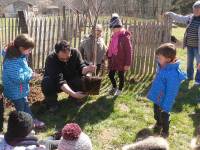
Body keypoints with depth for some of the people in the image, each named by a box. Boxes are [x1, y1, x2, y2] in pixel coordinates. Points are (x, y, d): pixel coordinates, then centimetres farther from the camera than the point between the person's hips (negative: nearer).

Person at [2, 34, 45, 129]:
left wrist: (29, 71, -2)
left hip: (20, 90, 10)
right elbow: (18, 78, -35)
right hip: (16, 91, -10)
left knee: (25, 105, 24)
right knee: (21, 110, 6)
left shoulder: (18, 56, 1)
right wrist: (30, 75, -21)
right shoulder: (13, 61, -31)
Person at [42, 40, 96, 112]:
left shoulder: (75, 53, -19)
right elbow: (60, 81, -38)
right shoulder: (51, 59, -31)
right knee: (47, 82, -36)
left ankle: (74, 99, 2)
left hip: (71, 82, 3)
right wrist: (73, 94, -48)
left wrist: (87, 69, -44)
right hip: (56, 84, -3)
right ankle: (52, 102, -8)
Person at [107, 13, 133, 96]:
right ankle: (114, 87, 39)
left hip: (121, 61, -6)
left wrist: (128, 64, -17)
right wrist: (108, 57, 9)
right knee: (110, 75, 14)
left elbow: (129, 51, -16)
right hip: (113, 60, 6)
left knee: (121, 75, 10)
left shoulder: (125, 37, -16)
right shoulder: (113, 36, 4)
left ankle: (119, 90, 31)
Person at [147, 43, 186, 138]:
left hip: (164, 101, -8)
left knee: (164, 116, 17)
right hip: (156, 98, 8)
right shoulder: (162, 66, -9)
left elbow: (171, 93, -28)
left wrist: (165, 107, -22)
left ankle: (165, 132, 40)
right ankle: (158, 124, 56)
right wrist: (153, 92, 18)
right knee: (156, 113, 29)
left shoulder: (173, 74, -35)